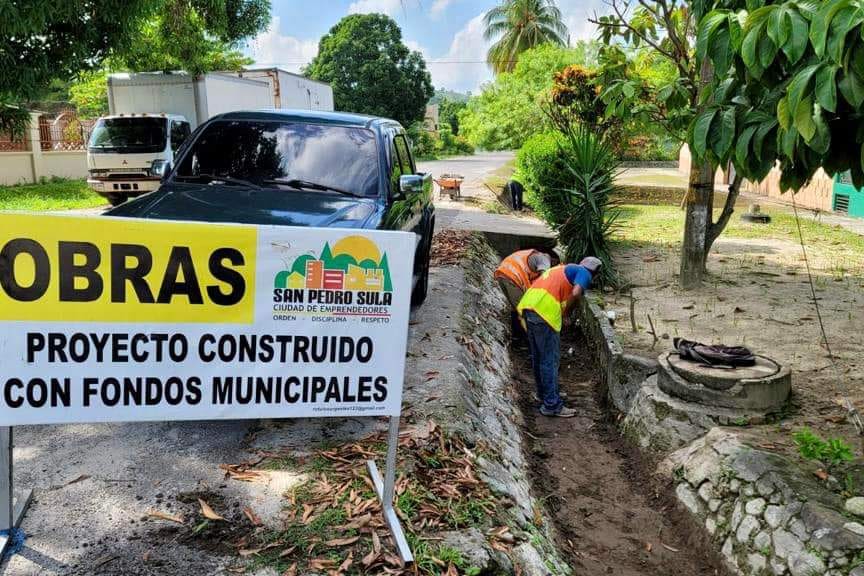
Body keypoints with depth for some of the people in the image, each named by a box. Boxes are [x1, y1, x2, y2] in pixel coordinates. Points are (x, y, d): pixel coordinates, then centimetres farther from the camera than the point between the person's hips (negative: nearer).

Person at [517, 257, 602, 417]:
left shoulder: (565, 269, 31)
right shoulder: (584, 272, 6)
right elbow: (575, 293, -14)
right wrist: (564, 311, 1)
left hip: (527, 305, 9)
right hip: (545, 310, -8)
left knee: (538, 356, 20)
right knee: (550, 359, -1)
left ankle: (544, 394, 35)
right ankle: (552, 405, 4)